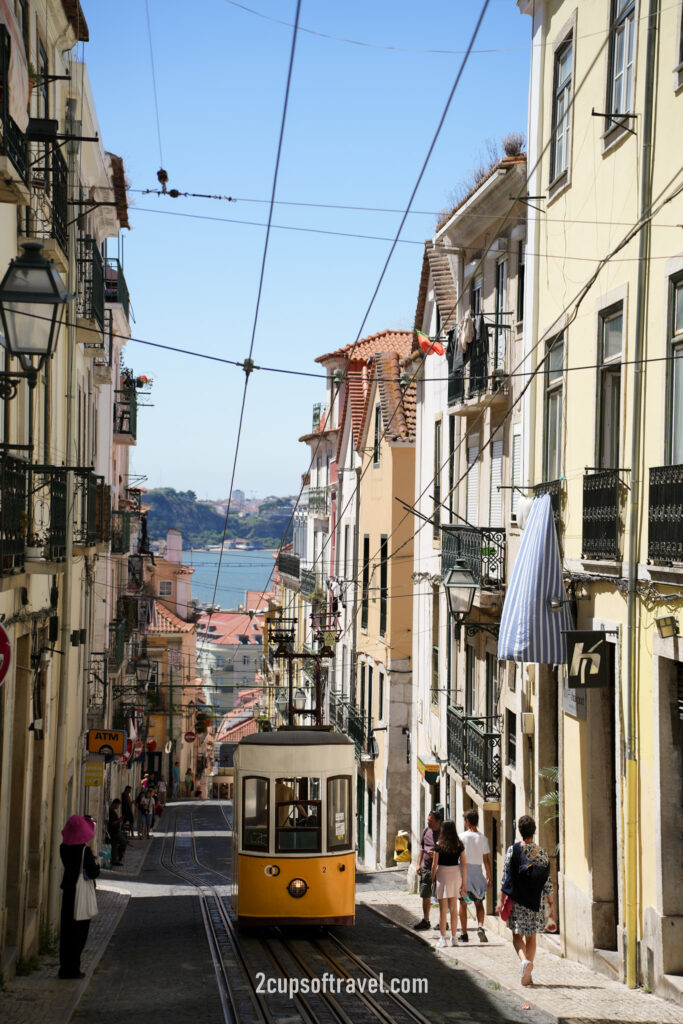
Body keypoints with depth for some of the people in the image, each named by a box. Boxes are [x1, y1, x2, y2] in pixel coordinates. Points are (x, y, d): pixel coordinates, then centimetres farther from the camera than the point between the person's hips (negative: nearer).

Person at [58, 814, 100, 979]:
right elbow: (93, 873, -16)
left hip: (67, 891, 6)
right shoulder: (84, 850, -18)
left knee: (66, 930, 13)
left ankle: (65, 967, 17)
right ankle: (72, 967, 5)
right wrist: (96, 862, 5)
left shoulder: (64, 848, -1)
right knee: (79, 931, 3)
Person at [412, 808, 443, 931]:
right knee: (425, 895, 4)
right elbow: (421, 848, 16)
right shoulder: (426, 831, 8)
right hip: (426, 868, 5)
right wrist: (419, 864, 9)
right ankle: (425, 920, 13)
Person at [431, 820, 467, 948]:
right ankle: (453, 938, 16)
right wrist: (464, 882, 4)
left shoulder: (438, 845, -7)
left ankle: (443, 938, 2)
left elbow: (434, 864, -6)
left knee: (443, 910, 4)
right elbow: (464, 864, -1)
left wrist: (432, 880, 3)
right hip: (456, 874, 2)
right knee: (454, 909, 13)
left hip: (442, 875, -2)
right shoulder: (459, 845, 0)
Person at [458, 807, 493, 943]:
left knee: (463, 904, 8)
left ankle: (464, 934, 10)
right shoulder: (483, 838, -2)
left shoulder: (461, 836, -8)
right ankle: (480, 927, -10)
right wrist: (490, 877, 8)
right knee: (479, 903, 13)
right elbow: (486, 860, 1)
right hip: (477, 871, 2)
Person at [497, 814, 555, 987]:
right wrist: (550, 904, 7)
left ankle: (524, 960, -19)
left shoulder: (513, 850, -7)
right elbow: (547, 881, 0)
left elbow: (506, 877, -6)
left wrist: (501, 900, 0)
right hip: (536, 902, 2)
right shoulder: (541, 852, -2)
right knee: (531, 937, 14)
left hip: (517, 900, -2)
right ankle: (527, 975, 13)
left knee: (517, 935, 9)